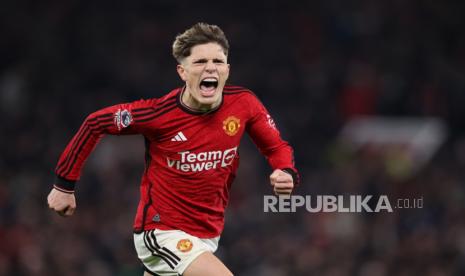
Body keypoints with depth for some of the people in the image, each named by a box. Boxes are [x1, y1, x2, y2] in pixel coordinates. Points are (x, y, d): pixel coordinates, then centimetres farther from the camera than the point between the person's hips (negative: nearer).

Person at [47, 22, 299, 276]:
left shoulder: (243, 103, -9)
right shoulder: (158, 114, -20)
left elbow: (276, 147, 6)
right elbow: (94, 124, -7)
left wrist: (286, 174, -18)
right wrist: (64, 185, -2)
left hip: (208, 234, 6)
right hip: (161, 232, -6)